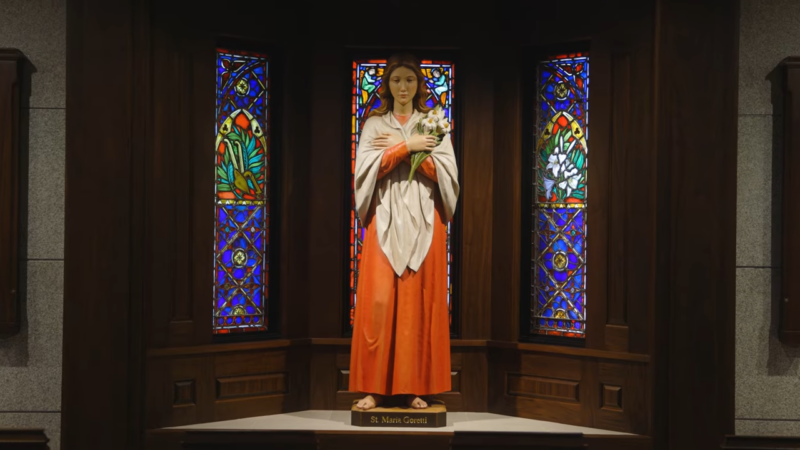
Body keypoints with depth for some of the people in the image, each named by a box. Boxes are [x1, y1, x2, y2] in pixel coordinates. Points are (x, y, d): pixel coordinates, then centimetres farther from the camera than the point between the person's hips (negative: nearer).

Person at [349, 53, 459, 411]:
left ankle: (415, 385, 1)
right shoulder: (374, 124, 10)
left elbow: (445, 173, -2)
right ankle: (375, 387, -4)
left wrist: (396, 149, -7)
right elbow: (366, 168, -5)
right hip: (385, 219, 0)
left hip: (423, 220, 0)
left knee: (420, 300, -3)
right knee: (379, 299, -7)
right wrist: (407, 146, -13)